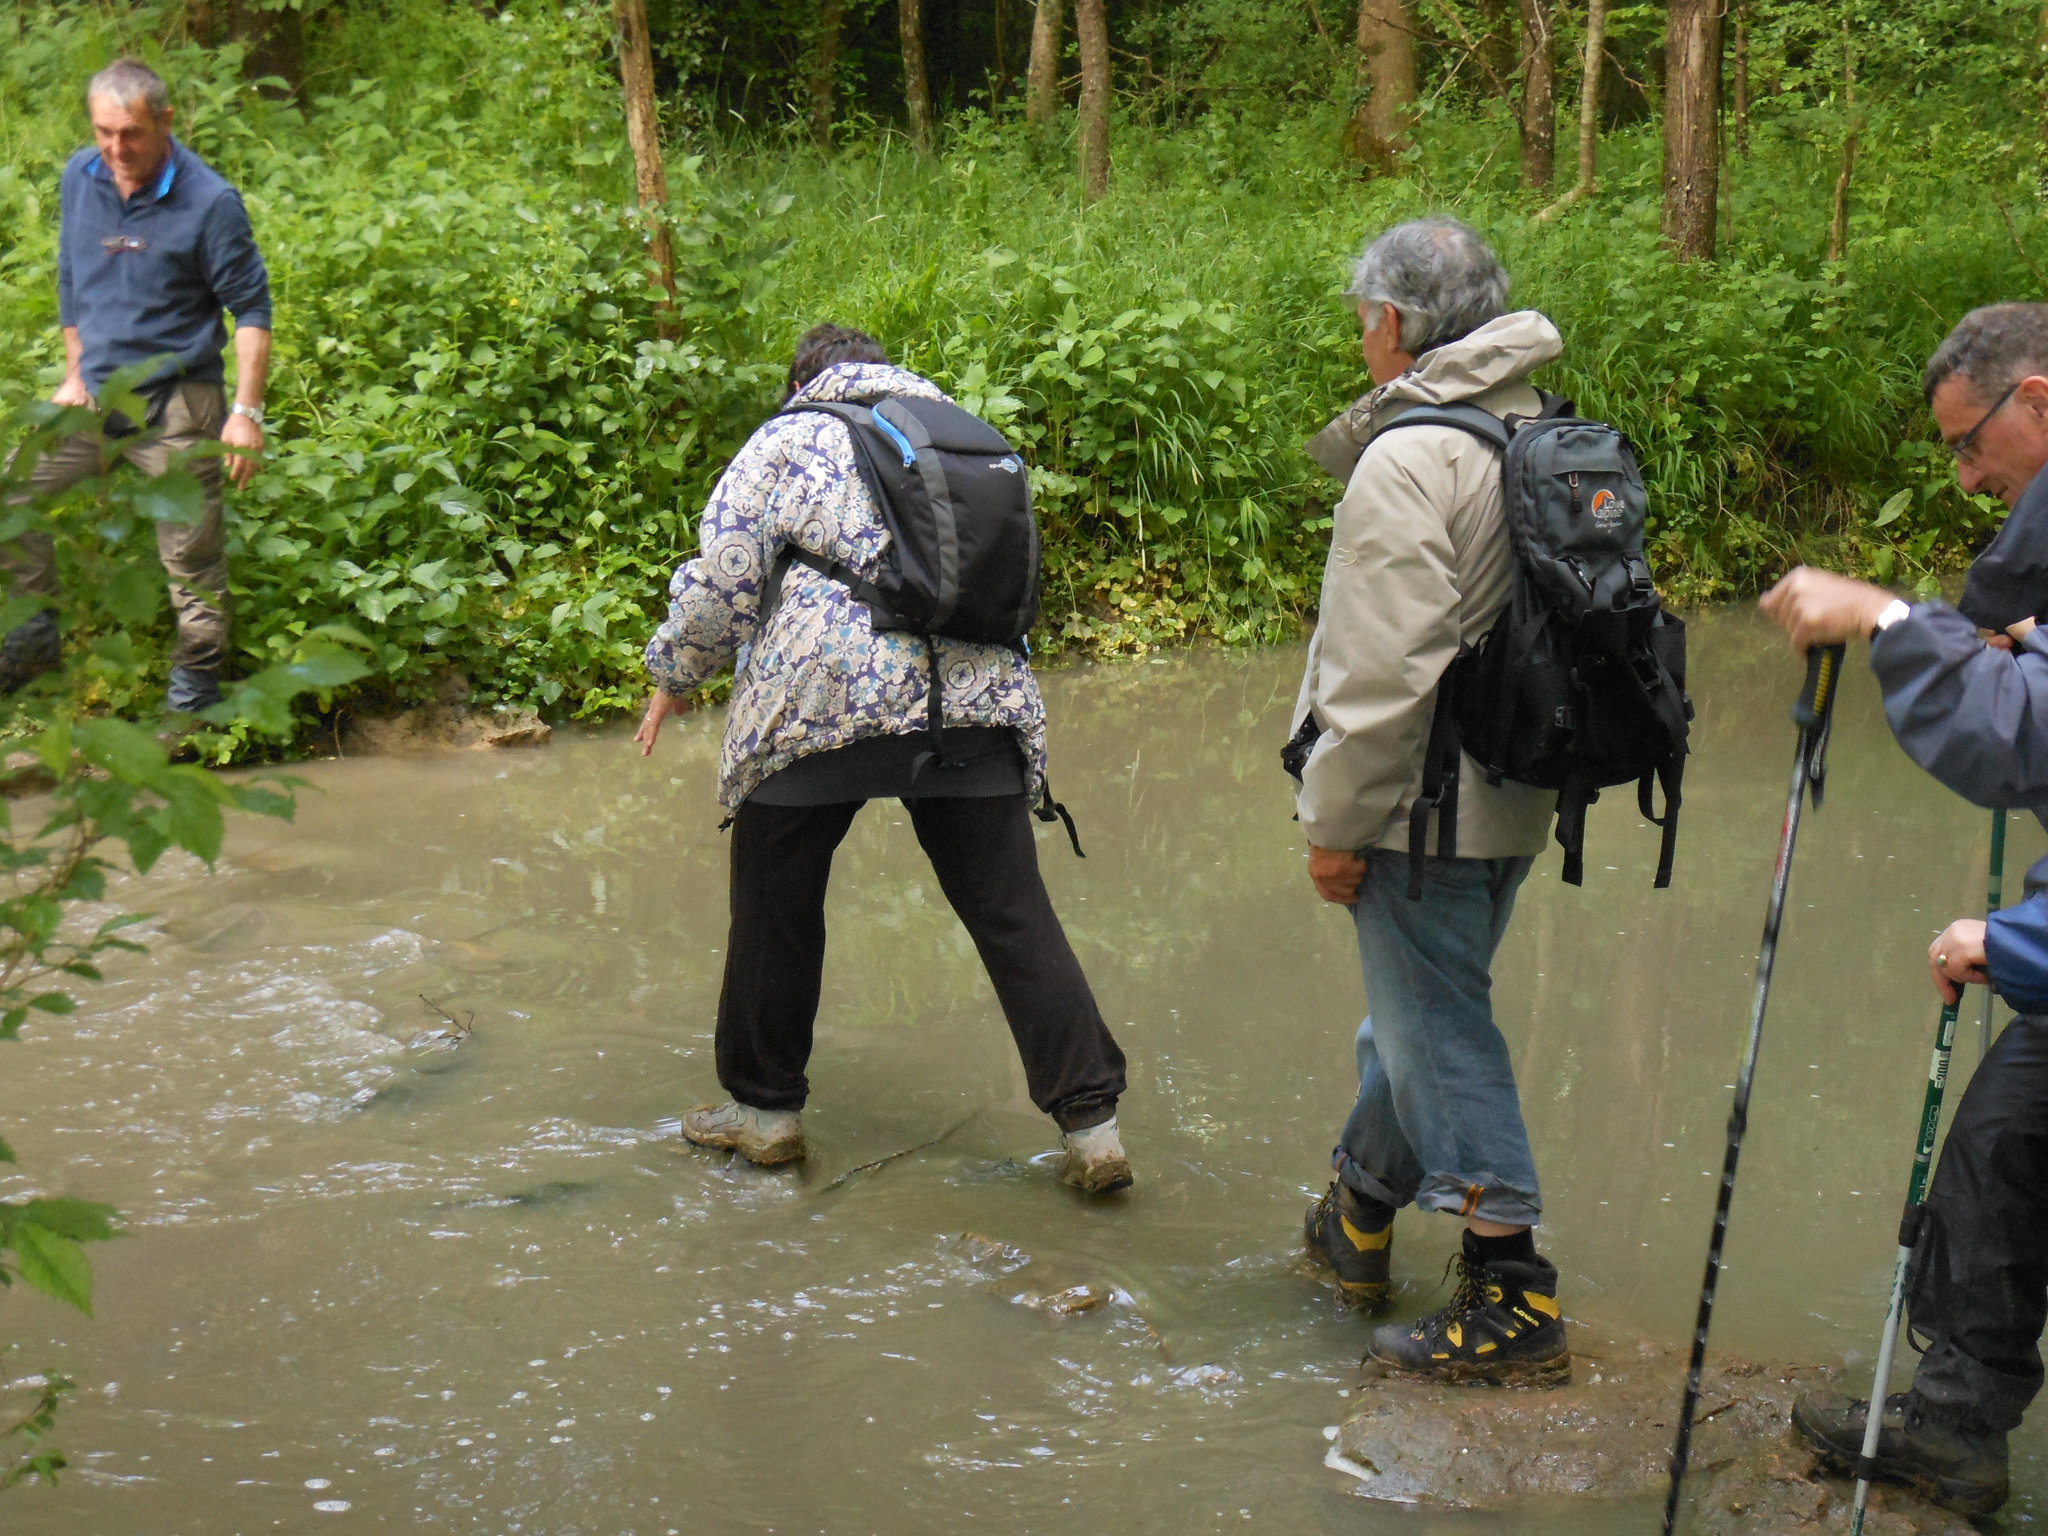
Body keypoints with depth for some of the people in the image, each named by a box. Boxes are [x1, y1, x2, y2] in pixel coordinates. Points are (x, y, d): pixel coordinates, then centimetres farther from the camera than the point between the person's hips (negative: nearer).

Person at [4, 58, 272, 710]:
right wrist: (76, 373, 12)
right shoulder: (79, 178, 2)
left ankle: (196, 683, 15)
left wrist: (247, 412, -15)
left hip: (177, 405, -5)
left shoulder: (209, 203, -14)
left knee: (191, 553, 0)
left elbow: (251, 309, -9)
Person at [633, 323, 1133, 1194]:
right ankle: (1091, 1125, 2)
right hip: (973, 700, 4)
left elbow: (718, 581, -1)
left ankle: (765, 1108, 25)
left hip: (821, 703, -4)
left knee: (777, 905, 14)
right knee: (1014, 916, 4)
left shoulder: (788, 441, 5)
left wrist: (674, 679, 13)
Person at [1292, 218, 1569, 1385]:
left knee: (1440, 1034, -2)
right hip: (1517, 796, 9)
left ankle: (1513, 1302, 0)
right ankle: (1360, 1220, 40)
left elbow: (1385, 669, -21)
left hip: (1429, 807, -9)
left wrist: (1338, 823, -13)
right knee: (1420, 1011, 22)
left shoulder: (1408, 459, -18)